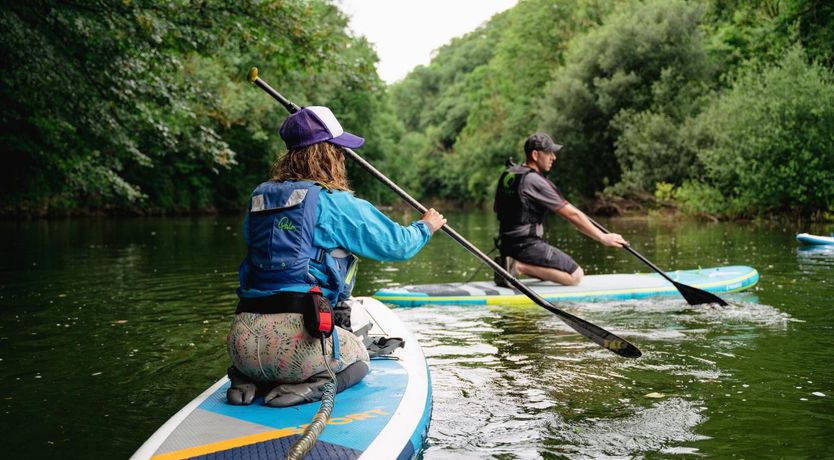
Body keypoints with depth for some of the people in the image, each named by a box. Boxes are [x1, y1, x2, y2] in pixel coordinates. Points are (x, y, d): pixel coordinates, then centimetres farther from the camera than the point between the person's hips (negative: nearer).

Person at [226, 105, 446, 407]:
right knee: (358, 360, 26)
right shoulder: (337, 203, -3)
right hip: (296, 336, -6)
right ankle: (313, 387, -5)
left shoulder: (259, 199, 13)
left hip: (242, 342, 6)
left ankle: (253, 381, 7)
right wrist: (426, 227, 29)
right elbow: (397, 244, 5)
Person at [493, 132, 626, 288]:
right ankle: (519, 267, -13)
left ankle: (511, 263, 6)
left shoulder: (507, 174, 9)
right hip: (527, 246, -9)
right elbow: (572, 215, -14)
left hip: (506, 245, 9)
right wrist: (603, 237, -7)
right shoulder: (536, 181, -16)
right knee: (576, 275, -6)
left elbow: (497, 208, 23)